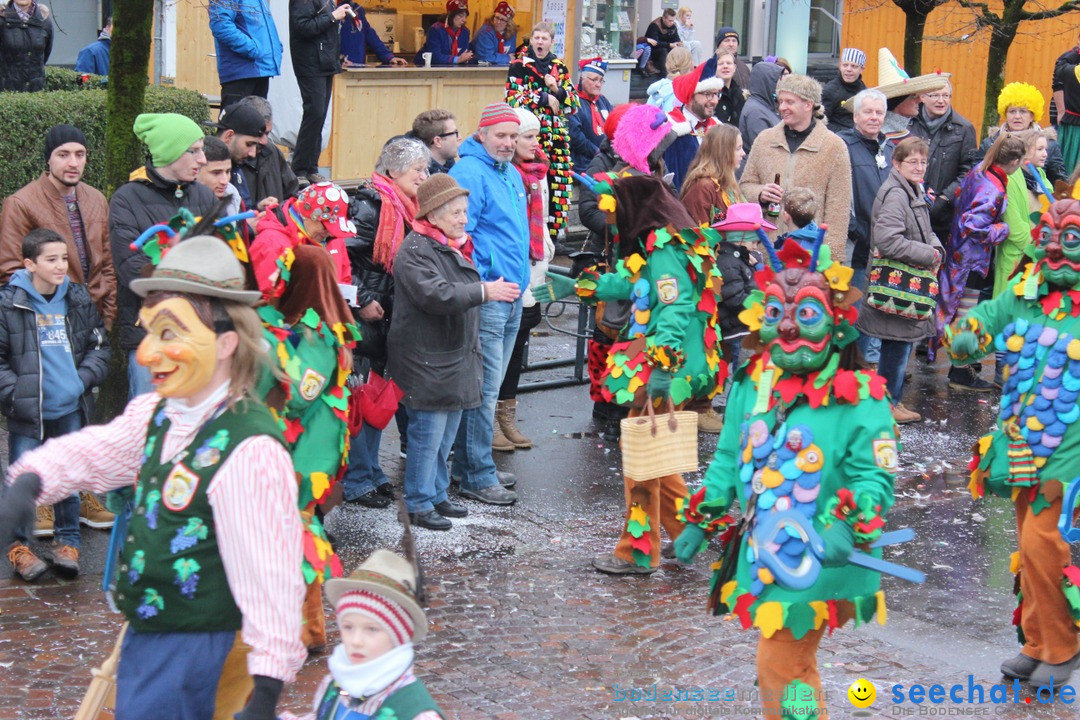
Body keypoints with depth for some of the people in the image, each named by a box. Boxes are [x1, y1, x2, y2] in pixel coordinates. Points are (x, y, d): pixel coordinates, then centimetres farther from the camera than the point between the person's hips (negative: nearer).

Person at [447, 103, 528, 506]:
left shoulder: (512, 174, 16)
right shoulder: (469, 174, -13)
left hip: (512, 295, 10)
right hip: (485, 298, -10)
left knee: (490, 385, 15)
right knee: (484, 388, -7)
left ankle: (468, 463, 25)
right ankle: (477, 478, -2)